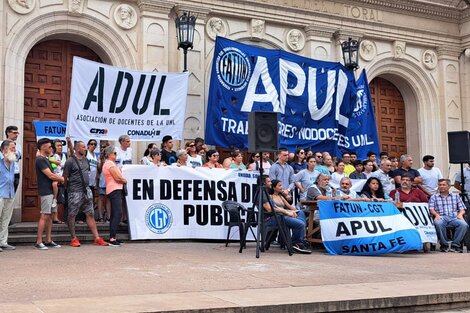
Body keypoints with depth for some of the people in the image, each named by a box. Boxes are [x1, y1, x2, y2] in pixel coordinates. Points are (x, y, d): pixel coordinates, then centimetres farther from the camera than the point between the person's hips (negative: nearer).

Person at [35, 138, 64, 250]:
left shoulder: (45, 159, 18)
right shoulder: (40, 160, -12)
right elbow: (50, 175, -16)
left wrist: (60, 178, 6)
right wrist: (64, 179, -4)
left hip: (51, 191, 9)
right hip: (45, 192, -9)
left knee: (49, 216, 9)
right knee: (44, 216, -9)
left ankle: (48, 241, 12)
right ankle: (39, 242, -6)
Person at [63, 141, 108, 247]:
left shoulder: (86, 160, 14)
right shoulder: (70, 161, -8)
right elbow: (65, 177, -6)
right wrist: (67, 188, -2)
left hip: (87, 190, 6)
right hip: (75, 192, -6)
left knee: (90, 214, 5)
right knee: (72, 215, 1)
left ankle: (97, 238, 4)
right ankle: (74, 239, 12)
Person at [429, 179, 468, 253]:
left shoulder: (456, 196, 24)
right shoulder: (434, 197, 20)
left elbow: (462, 209, 17)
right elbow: (431, 209, 6)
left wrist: (460, 214, -6)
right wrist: (437, 214, -15)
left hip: (454, 218, 1)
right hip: (441, 217, -1)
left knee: (464, 224, -33)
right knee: (438, 224, -39)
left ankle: (455, 244, -22)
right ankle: (444, 244, -22)